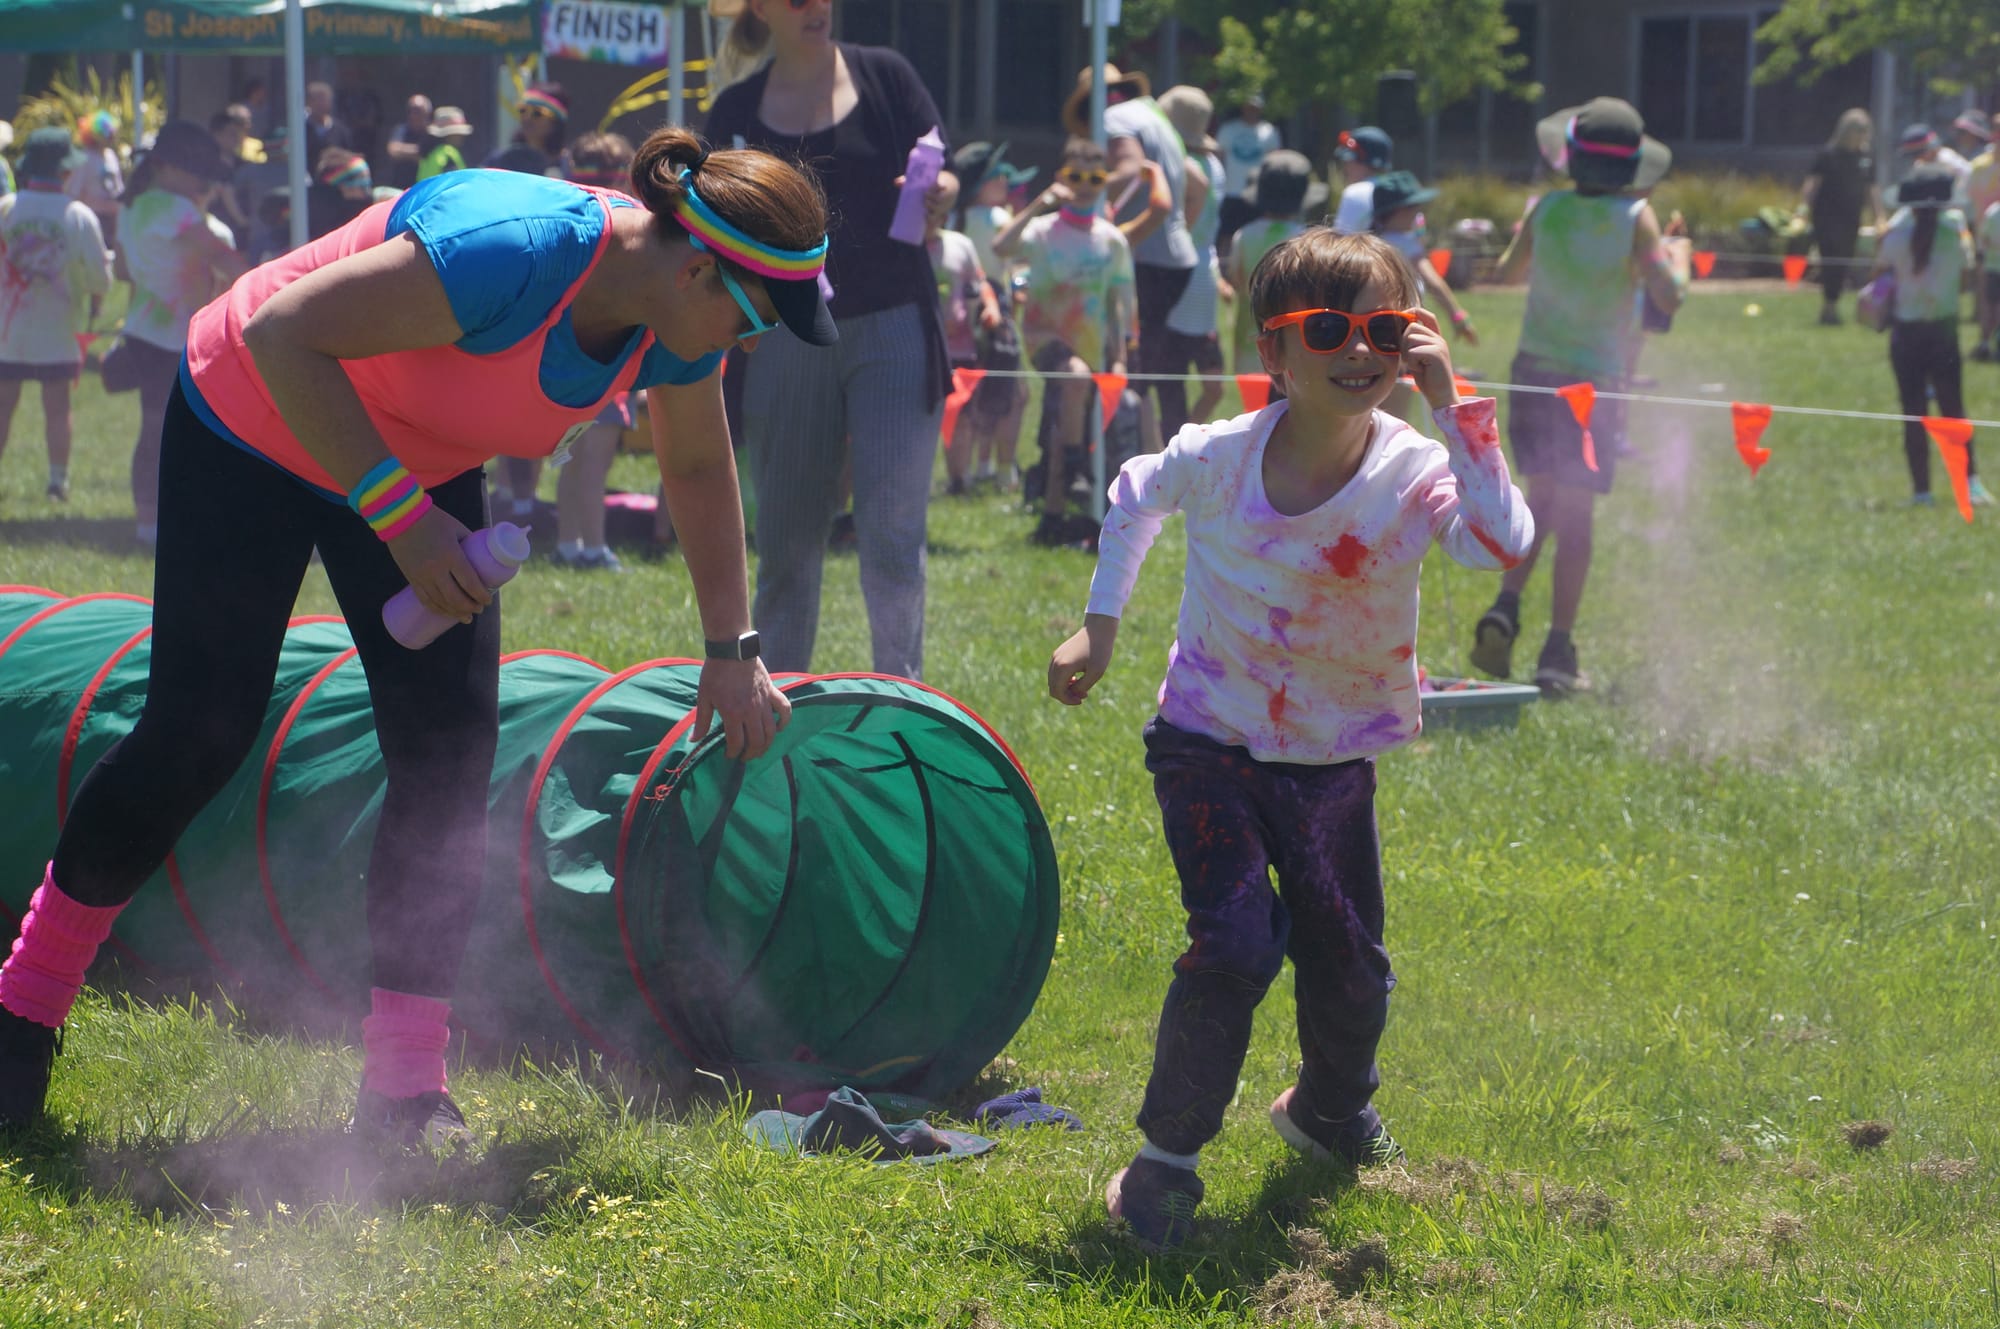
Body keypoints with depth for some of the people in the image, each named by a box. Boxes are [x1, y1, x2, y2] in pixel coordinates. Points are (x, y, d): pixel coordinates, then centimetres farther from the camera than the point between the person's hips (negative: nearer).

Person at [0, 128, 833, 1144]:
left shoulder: (675, 317, -15)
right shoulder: (509, 248, -40)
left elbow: (698, 468, 6)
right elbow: (283, 334, -37)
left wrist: (733, 650, 6)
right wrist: (396, 516, -37)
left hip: (414, 464, 7)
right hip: (251, 426, -7)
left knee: (450, 745, -6)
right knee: (198, 735, -5)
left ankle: (405, 1082, -3)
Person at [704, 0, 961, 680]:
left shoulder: (884, 76, 4)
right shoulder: (736, 111, 7)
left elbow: (943, 182, 5)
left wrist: (938, 194, -17)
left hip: (892, 335, -2)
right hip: (787, 339, 2)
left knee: (891, 535, -10)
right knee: (786, 540, 7)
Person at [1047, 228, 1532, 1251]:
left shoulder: (1414, 473, -19)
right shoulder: (1218, 457, -15)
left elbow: (1505, 544, -40)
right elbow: (1135, 496, 9)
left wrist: (1451, 406, -40)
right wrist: (1099, 627, 8)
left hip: (1333, 764, 2)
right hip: (1209, 746, -2)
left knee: (1349, 966, 13)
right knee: (1235, 945, -19)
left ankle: (1330, 1110, 46)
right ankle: (1166, 1155, -2)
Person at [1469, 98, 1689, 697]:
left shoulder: (1546, 210, -1)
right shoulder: (1633, 218, -11)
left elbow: (1509, 271, 14)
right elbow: (1667, 297, -15)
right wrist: (1678, 257, 5)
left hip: (1534, 371, 3)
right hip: (1594, 380, -3)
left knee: (1542, 499, 18)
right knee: (1575, 514, 2)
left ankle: (1505, 608, -1)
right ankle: (1558, 655, 1)